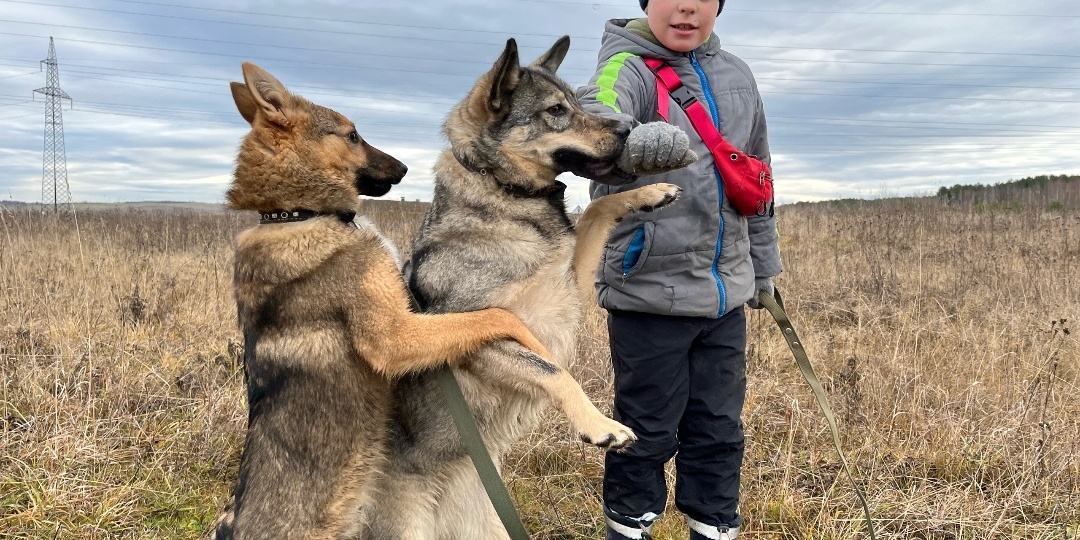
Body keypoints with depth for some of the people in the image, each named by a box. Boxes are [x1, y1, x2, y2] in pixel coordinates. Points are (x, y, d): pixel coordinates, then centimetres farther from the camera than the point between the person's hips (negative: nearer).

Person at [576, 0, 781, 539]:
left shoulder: (736, 76, 10)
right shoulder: (628, 68, -10)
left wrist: (763, 266, 24)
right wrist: (634, 145, -57)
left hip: (725, 291, 6)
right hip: (651, 291, -6)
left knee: (719, 431, 14)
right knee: (647, 434, 5)